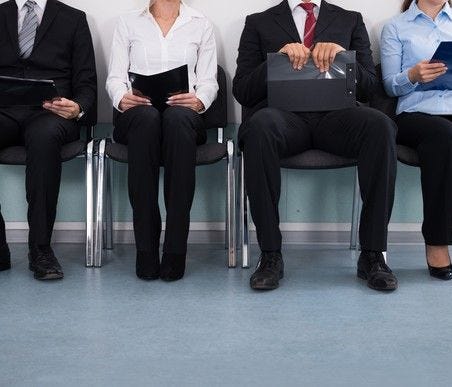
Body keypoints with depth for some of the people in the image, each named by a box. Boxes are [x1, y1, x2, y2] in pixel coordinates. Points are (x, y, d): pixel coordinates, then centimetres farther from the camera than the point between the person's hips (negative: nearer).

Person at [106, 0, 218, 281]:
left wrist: (199, 100, -15)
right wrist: (122, 98, -15)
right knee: (147, 119, -37)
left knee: (177, 119, -37)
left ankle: (176, 249, -38)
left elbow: (209, 81, 8)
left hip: (184, 114, 0)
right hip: (137, 113, 0)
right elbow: (115, 77, 8)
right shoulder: (129, 23, 16)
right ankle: (146, 247, -35)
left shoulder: (201, 24, 17)